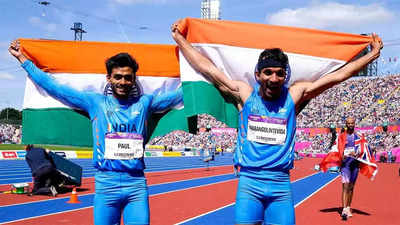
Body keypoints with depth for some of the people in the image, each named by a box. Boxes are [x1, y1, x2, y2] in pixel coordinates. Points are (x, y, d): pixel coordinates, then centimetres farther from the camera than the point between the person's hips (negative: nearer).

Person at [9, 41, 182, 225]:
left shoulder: (144, 103, 10)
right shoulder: (95, 102, 6)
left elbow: (179, 94, 15)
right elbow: (53, 87, 8)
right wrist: (22, 58, 10)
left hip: (137, 184, 1)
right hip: (106, 184, -1)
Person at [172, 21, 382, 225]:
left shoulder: (294, 95, 4)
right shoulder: (245, 94, 3)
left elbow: (338, 75, 9)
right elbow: (207, 68, 7)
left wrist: (372, 55, 14)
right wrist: (179, 38, 12)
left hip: (281, 184, 1)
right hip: (249, 181, -1)